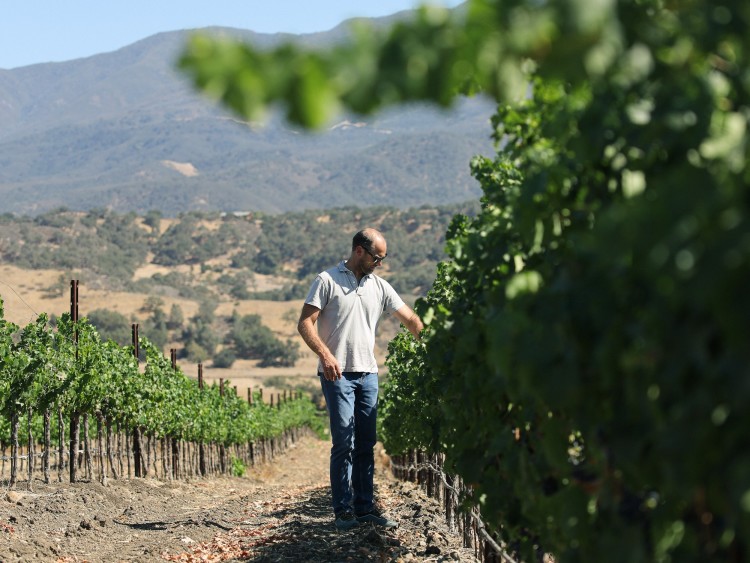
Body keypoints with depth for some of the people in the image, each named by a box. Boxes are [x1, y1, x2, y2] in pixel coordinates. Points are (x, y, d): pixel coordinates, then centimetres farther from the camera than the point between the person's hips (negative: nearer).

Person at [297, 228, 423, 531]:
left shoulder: (379, 286, 12)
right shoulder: (328, 280, -2)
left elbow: (410, 319, 14)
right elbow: (305, 323, -7)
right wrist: (325, 355, -19)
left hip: (368, 373, 6)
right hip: (337, 374, -5)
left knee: (366, 444, 8)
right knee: (344, 443, -8)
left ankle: (365, 507, 14)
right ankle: (343, 510, -2)